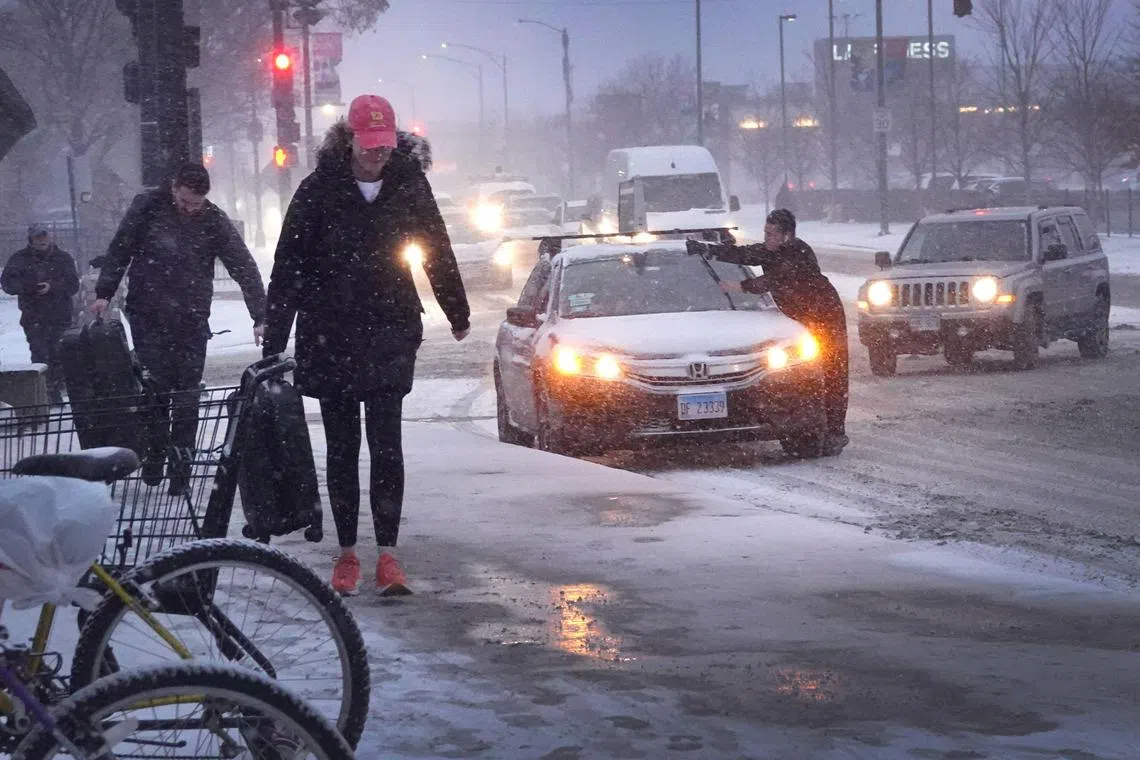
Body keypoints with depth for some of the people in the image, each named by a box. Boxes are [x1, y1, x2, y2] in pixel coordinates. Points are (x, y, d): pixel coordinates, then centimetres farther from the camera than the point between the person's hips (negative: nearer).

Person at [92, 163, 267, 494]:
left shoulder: (214, 220, -4)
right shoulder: (147, 206, -4)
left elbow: (244, 267, -5)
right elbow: (119, 250, 5)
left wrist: (261, 317, -13)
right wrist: (104, 293, -1)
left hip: (191, 320, 1)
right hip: (148, 317, -1)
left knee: (186, 396, 0)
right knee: (155, 386, -7)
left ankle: (181, 469, 7)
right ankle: (153, 455, 10)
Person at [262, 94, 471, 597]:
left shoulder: (409, 183, 0)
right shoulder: (320, 189, -6)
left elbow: (437, 252, 14)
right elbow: (289, 267, -7)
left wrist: (458, 315, 24)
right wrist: (274, 342, -13)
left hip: (390, 333, 0)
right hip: (330, 335, 0)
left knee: (386, 443, -7)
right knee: (341, 447, 7)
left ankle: (388, 554, -6)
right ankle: (347, 553, 15)